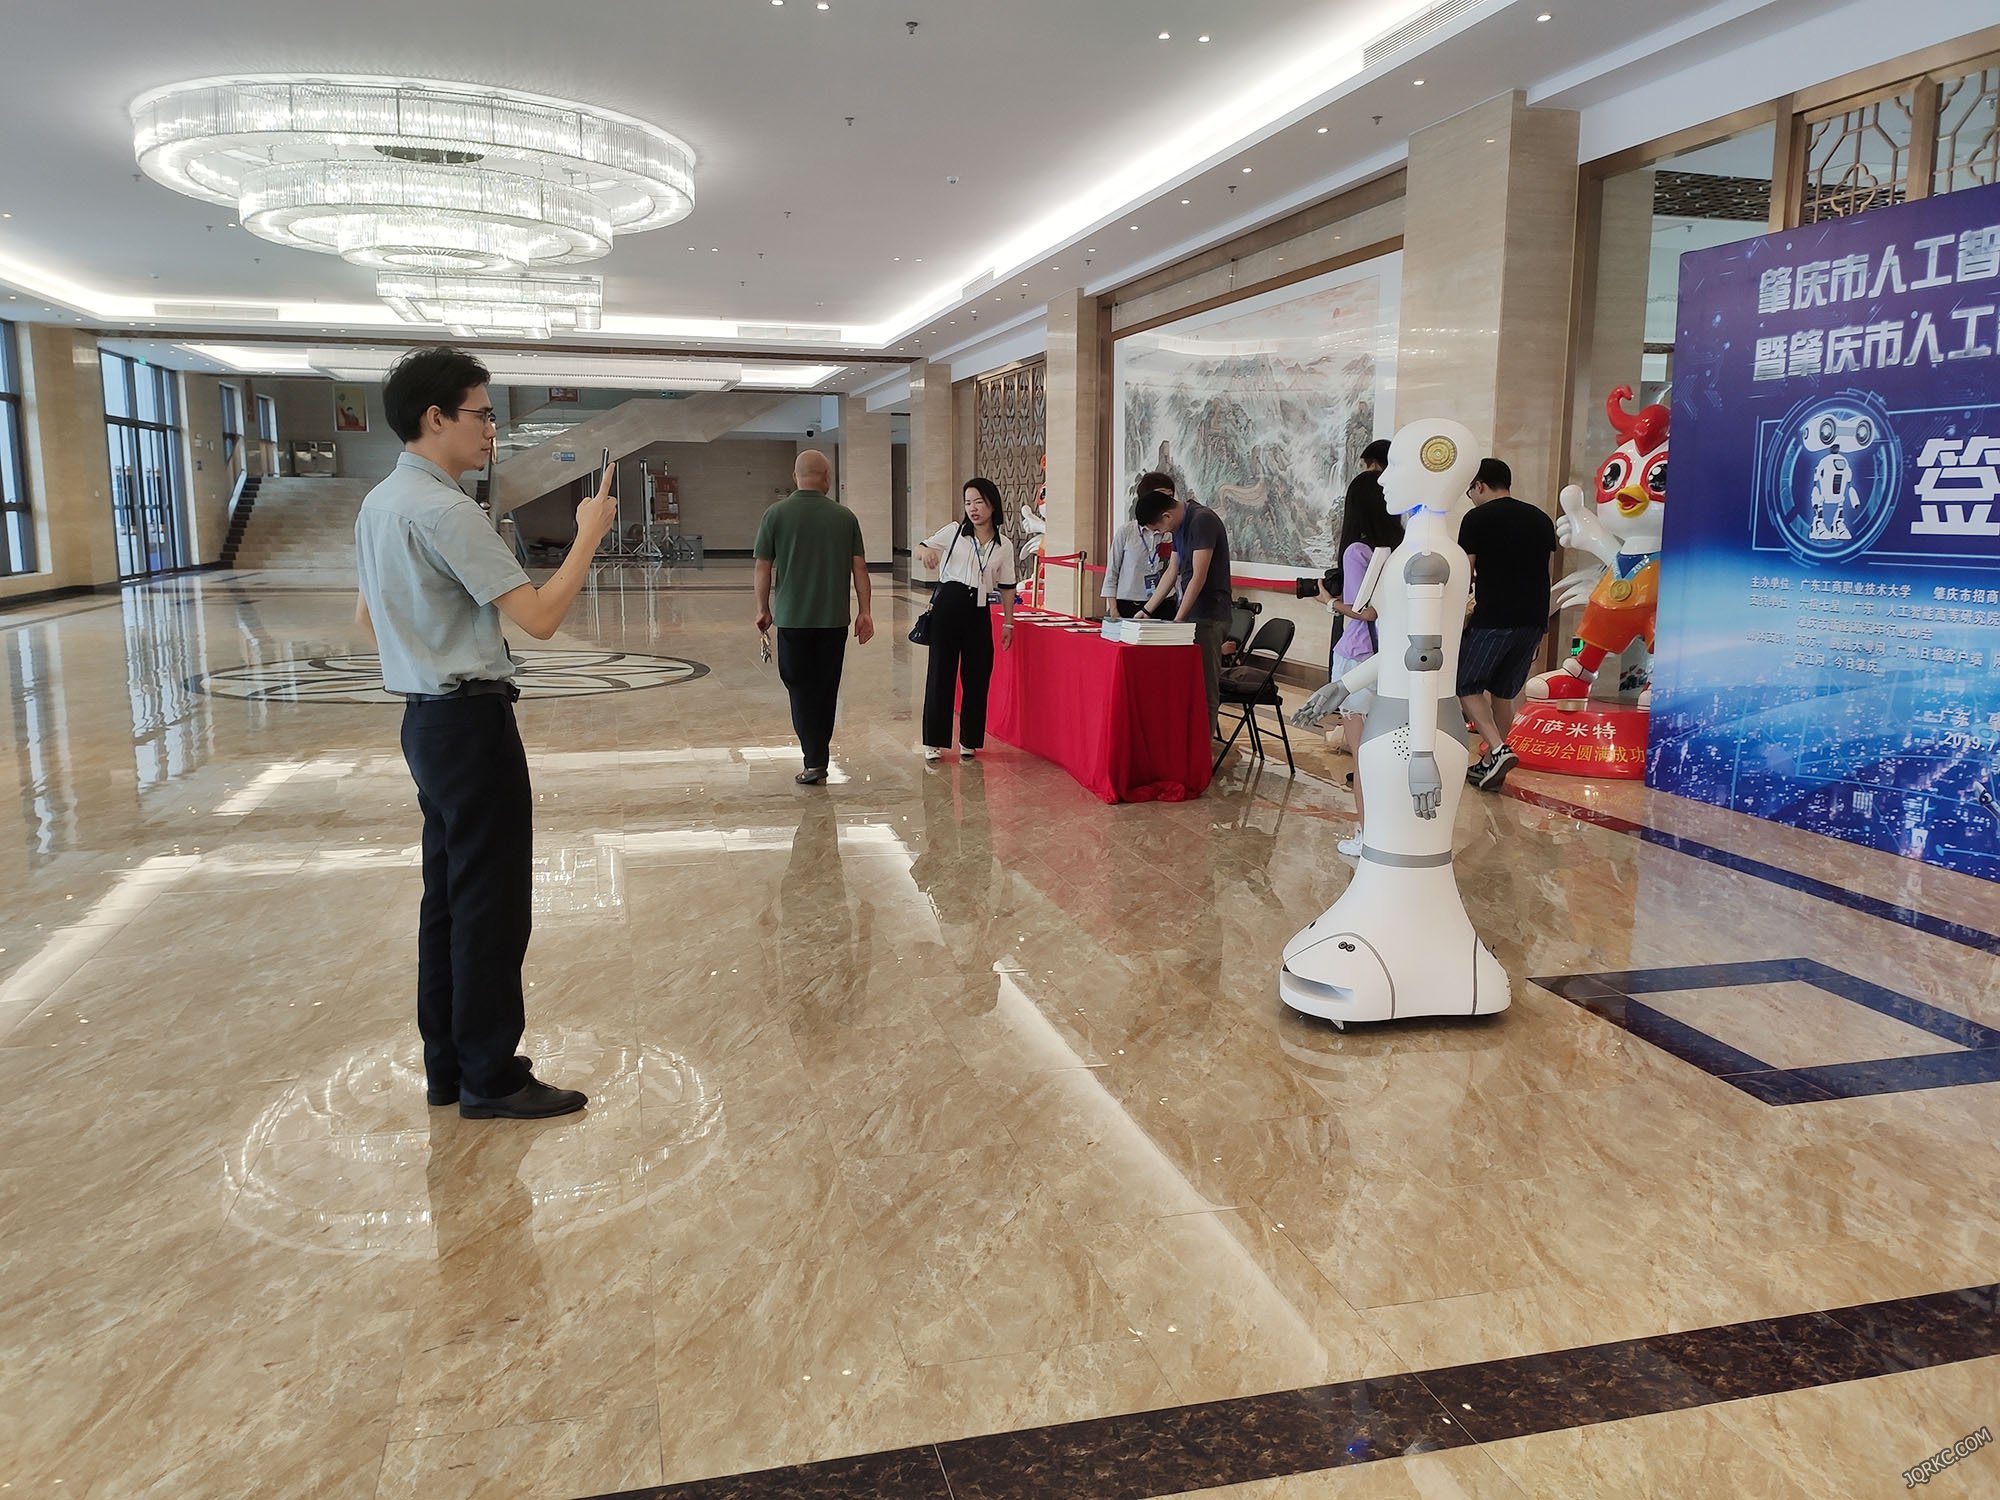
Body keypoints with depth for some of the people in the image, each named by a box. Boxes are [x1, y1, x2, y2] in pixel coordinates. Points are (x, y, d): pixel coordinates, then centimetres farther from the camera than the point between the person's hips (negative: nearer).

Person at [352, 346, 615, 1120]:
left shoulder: (379, 504, 13)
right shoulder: (445, 511, -18)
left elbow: (367, 616, 24)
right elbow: (540, 616, -21)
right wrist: (590, 533, -11)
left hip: (425, 719, 10)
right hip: (471, 722, -10)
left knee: (448, 897, 15)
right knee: (492, 904, -2)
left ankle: (449, 1066, 25)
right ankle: (490, 1078, 8)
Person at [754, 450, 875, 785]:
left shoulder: (776, 514, -3)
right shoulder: (844, 516, 1)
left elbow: (763, 567, 0)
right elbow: (859, 567, 1)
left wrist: (763, 609, 12)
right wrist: (865, 612, 8)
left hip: (792, 618, -2)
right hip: (834, 618, 2)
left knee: (800, 687, 5)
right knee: (826, 689, 12)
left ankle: (814, 760, -6)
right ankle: (820, 759, 21)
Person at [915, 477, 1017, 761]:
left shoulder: (1003, 546, 8)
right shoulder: (954, 531, 3)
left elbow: (1007, 588, 11)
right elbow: (920, 549, 2)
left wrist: (1008, 622, 8)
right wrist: (926, 552, -22)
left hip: (979, 612, 2)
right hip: (948, 606, -2)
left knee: (977, 676, 5)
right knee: (941, 672, 1)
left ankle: (969, 741, 18)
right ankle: (933, 741, 10)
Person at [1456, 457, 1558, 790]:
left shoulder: (1477, 519, -4)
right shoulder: (1541, 519, 14)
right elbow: (1543, 574, 16)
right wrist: (1537, 631, 20)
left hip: (1492, 621, -6)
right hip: (1533, 622, 6)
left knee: (1467, 685, 7)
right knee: (1502, 693, 16)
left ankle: (1499, 750, -12)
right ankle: (1488, 765, 21)